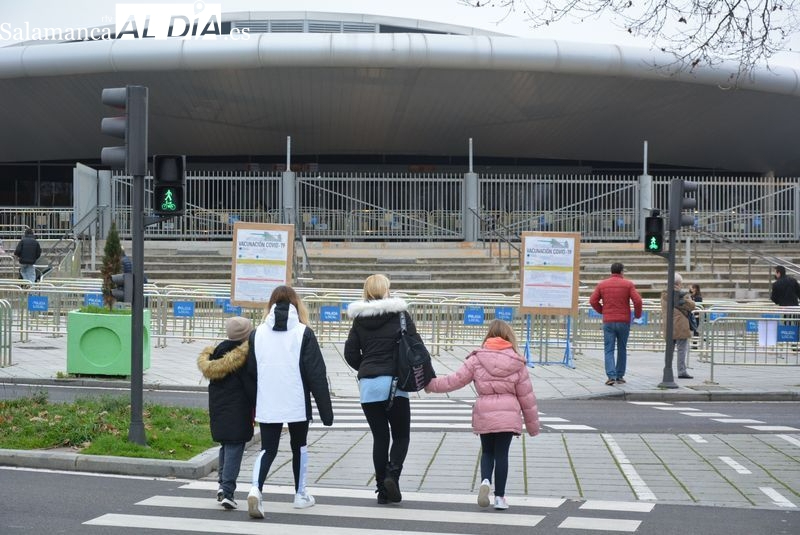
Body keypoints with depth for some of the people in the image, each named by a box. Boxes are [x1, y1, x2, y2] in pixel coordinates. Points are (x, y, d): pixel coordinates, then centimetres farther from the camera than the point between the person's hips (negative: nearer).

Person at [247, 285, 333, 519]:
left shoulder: (258, 333, 3)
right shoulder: (304, 333, -5)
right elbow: (317, 374, -7)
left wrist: (251, 405, 18)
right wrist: (326, 409, -3)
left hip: (267, 404, 2)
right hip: (297, 403, -2)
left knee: (268, 448, 5)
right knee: (299, 446, 16)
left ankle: (256, 489, -19)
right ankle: (300, 494, 25)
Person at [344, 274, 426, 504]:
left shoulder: (359, 319, 7)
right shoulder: (399, 314, -1)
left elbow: (350, 353, 5)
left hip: (368, 386, 3)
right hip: (394, 383, -3)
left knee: (380, 437, 9)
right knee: (401, 435, 8)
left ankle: (382, 489, 7)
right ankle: (392, 474, -15)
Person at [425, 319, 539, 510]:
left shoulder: (477, 359, 1)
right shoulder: (517, 362, 3)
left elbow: (455, 381, 1)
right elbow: (526, 396, 6)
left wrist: (430, 384, 14)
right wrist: (533, 424, 15)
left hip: (484, 415, 0)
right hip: (508, 415, 0)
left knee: (487, 452, 17)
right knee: (501, 454, 7)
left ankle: (485, 481, -9)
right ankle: (499, 496, 7)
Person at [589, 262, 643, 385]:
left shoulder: (602, 284, 4)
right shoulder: (628, 284, -1)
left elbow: (593, 301, 0)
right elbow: (637, 300, -10)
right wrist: (637, 314, 7)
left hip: (608, 321, 0)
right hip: (624, 321, 0)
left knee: (609, 350, -1)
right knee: (622, 349, 13)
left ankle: (611, 376, -16)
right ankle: (620, 376, 17)